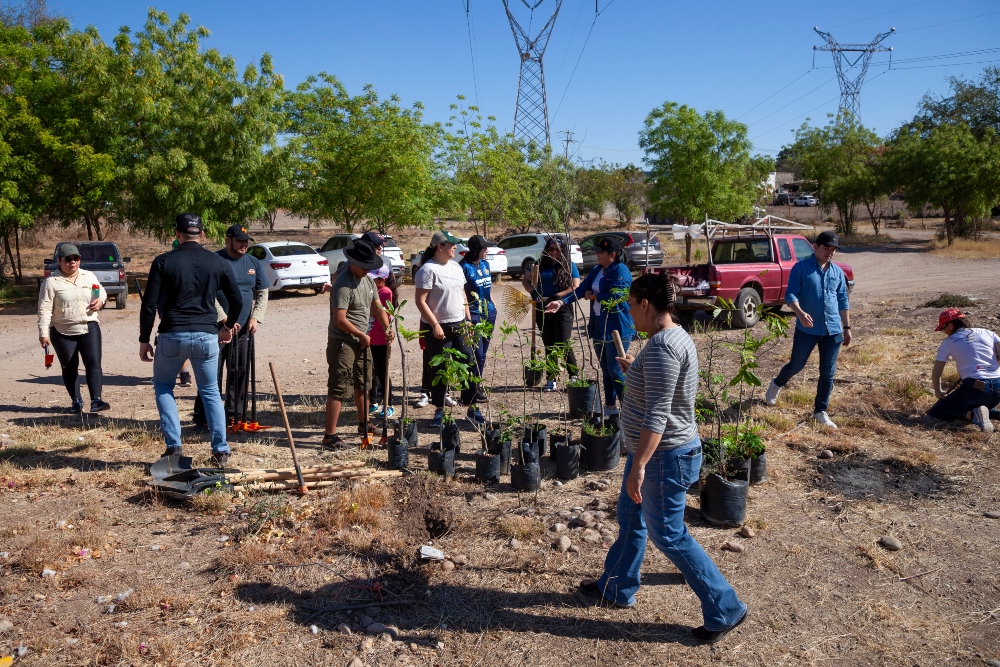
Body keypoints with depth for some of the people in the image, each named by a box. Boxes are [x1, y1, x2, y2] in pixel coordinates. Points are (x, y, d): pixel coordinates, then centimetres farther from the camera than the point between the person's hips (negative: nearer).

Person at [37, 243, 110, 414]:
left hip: (90, 328, 2)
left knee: (94, 363, -10)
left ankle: (96, 400, -13)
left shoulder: (88, 276, 6)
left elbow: (102, 292, 19)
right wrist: (43, 333, -13)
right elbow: (45, 309, -7)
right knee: (69, 367, 8)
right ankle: (76, 401, 20)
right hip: (63, 332, -2)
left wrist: (100, 300, -5)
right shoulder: (52, 282, -5)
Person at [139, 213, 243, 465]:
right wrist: (228, 327, 26)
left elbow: (149, 305, -4)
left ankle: (174, 446, 12)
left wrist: (144, 340, 6)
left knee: (163, 387, 20)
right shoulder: (219, 263, 3)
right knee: (210, 392, 15)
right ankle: (221, 451, 12)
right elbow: (237, 301, 8)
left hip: (172, 336, -1)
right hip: (206, 337, 2)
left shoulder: (164, 261, -2)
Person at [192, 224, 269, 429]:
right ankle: (202, 418, 4)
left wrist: (255, 317, -2)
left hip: (243, 328, 5)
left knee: (240, 373, 7)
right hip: (216, 327, -5)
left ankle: (235, 416, 16)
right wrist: (224, 319, -17)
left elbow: (262, 293, 12)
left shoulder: (254, 263, 11)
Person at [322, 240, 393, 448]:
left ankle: (364, 424, 37)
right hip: (342, 342, -9)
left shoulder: (368, 280, 9)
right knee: (338, 389, -8)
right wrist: (362, 335, -15)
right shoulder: (343, 285, -20)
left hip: (362, 341, 9)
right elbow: (339, 320, -25)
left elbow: (377, 307, 14)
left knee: (362, 384, 21)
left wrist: (387, 327, -3)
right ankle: (330, 435, -4)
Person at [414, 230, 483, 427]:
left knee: (470, 365, 5)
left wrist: (468, 320, 14)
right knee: (439, 370, 4)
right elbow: (420, 301, -15)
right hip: (438, 329, -6)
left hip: (459, 326, 7)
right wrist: (435, 325, -19)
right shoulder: (428, 269, -11)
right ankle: (439, 411, 17)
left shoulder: (456, 268, 12)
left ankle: (472, 408, 15)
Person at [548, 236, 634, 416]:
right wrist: (561, 302, -8)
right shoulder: (596, 270, 11)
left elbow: (615, 296, -24)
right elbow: (581, 289, 5)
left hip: (617, 327, -8)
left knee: (616, 370, -6)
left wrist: (593, 296, -9)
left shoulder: (621, 271, -14)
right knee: (606, 370, 15)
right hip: (599, 326, 8)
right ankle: (610, 407, 25)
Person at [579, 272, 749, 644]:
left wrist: (638, 466, -29)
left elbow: (656, 415, -30)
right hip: (658, 450, 11)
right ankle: (617, 588, 40)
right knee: (630, 520, 22)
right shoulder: (674, 336, 6)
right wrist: (635, 372, 25)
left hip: (664, 456, -11)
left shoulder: (661, 346, -26)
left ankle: (725, 610, 17)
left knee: (668, 535, 3)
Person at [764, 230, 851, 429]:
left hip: (833, 330, 4)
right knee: (796, 365, 7)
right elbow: (790, 294, -13)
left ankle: (820, 412, 16)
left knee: (828, 373, 5)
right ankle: (776, 385, 39)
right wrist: (800, 312, -30)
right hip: (807, 329, -4)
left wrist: (847, 327, 14)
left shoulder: (838, 272, 9)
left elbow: (843, 301, 15)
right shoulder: (801, 268, -6)